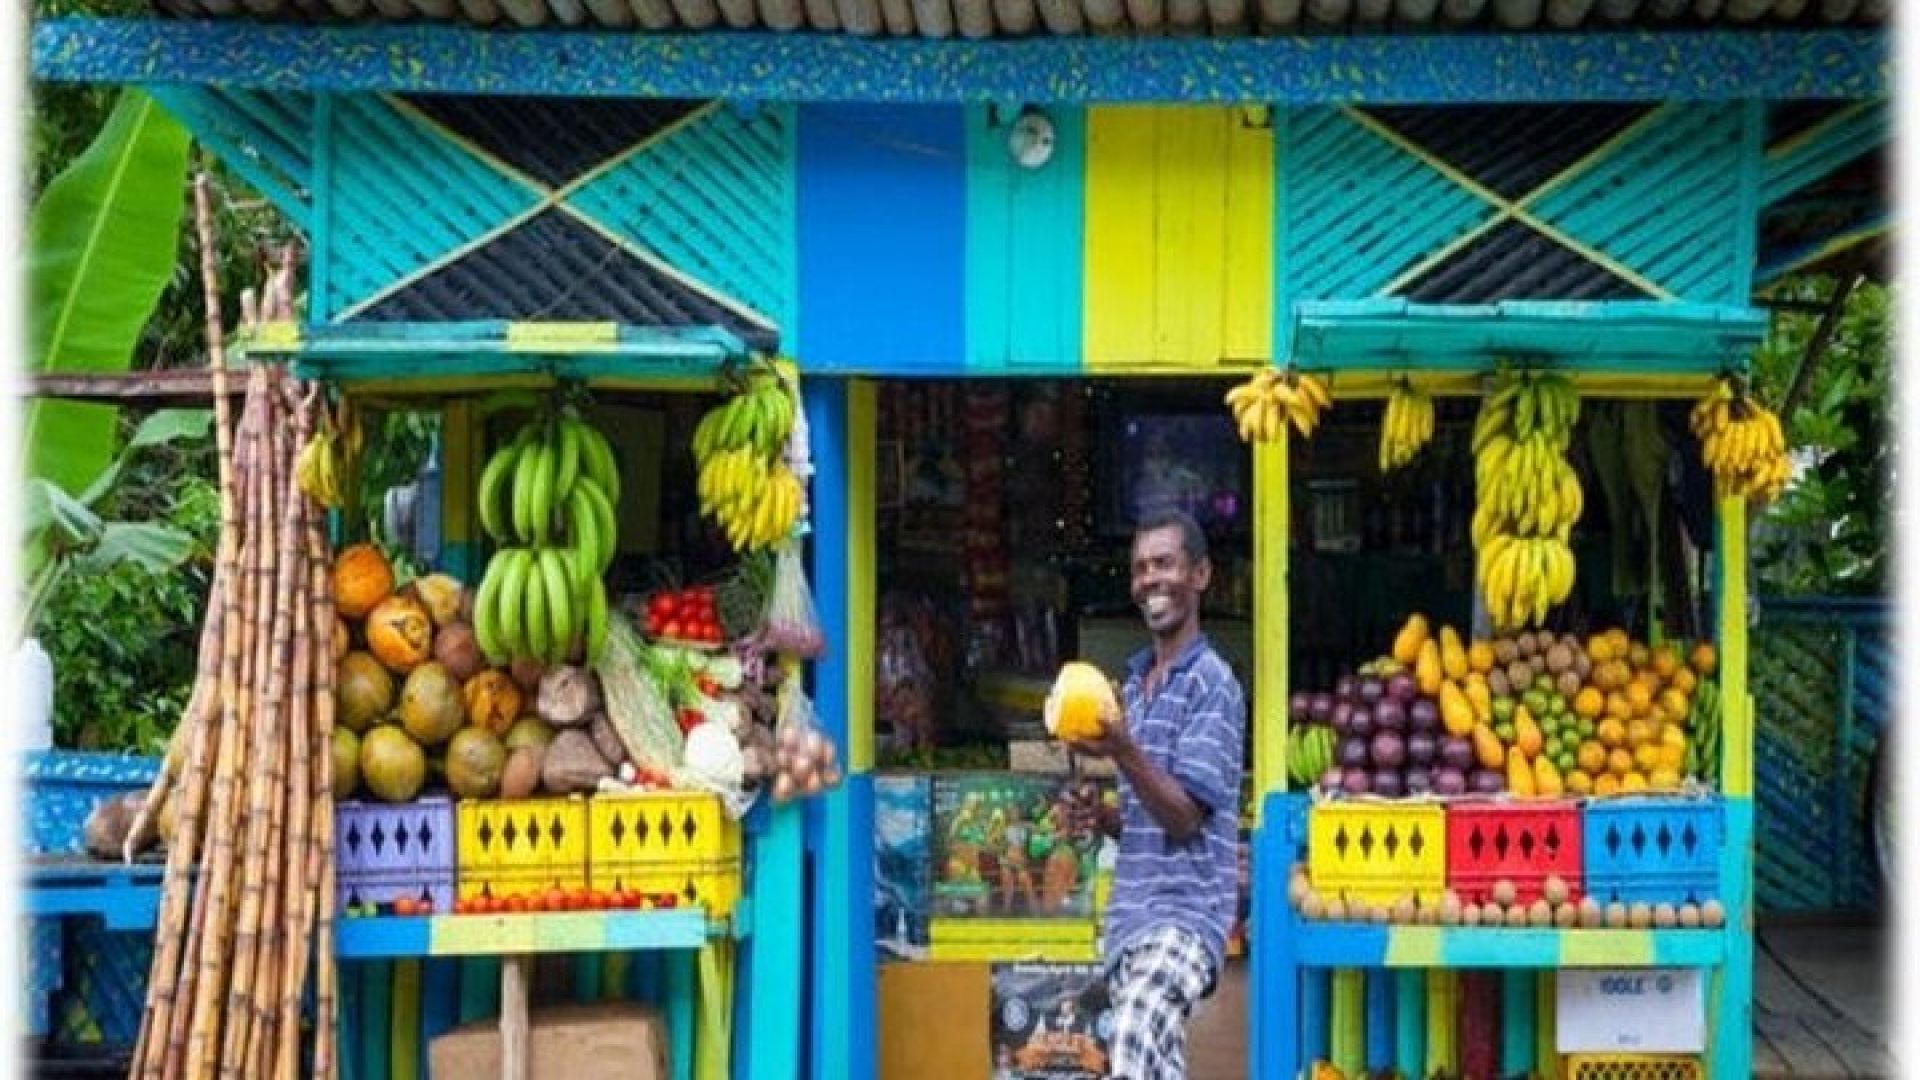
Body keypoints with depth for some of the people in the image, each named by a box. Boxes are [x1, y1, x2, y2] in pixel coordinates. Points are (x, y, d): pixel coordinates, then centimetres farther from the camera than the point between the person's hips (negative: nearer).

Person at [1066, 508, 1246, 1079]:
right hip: (1131, 913, 8)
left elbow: (1186, 816, -14)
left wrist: (1122, 751, -27)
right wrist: (1106, 818, 2)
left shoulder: (1213, 683, -7)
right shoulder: (1135, 682, 16)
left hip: (1187, 910, -8)